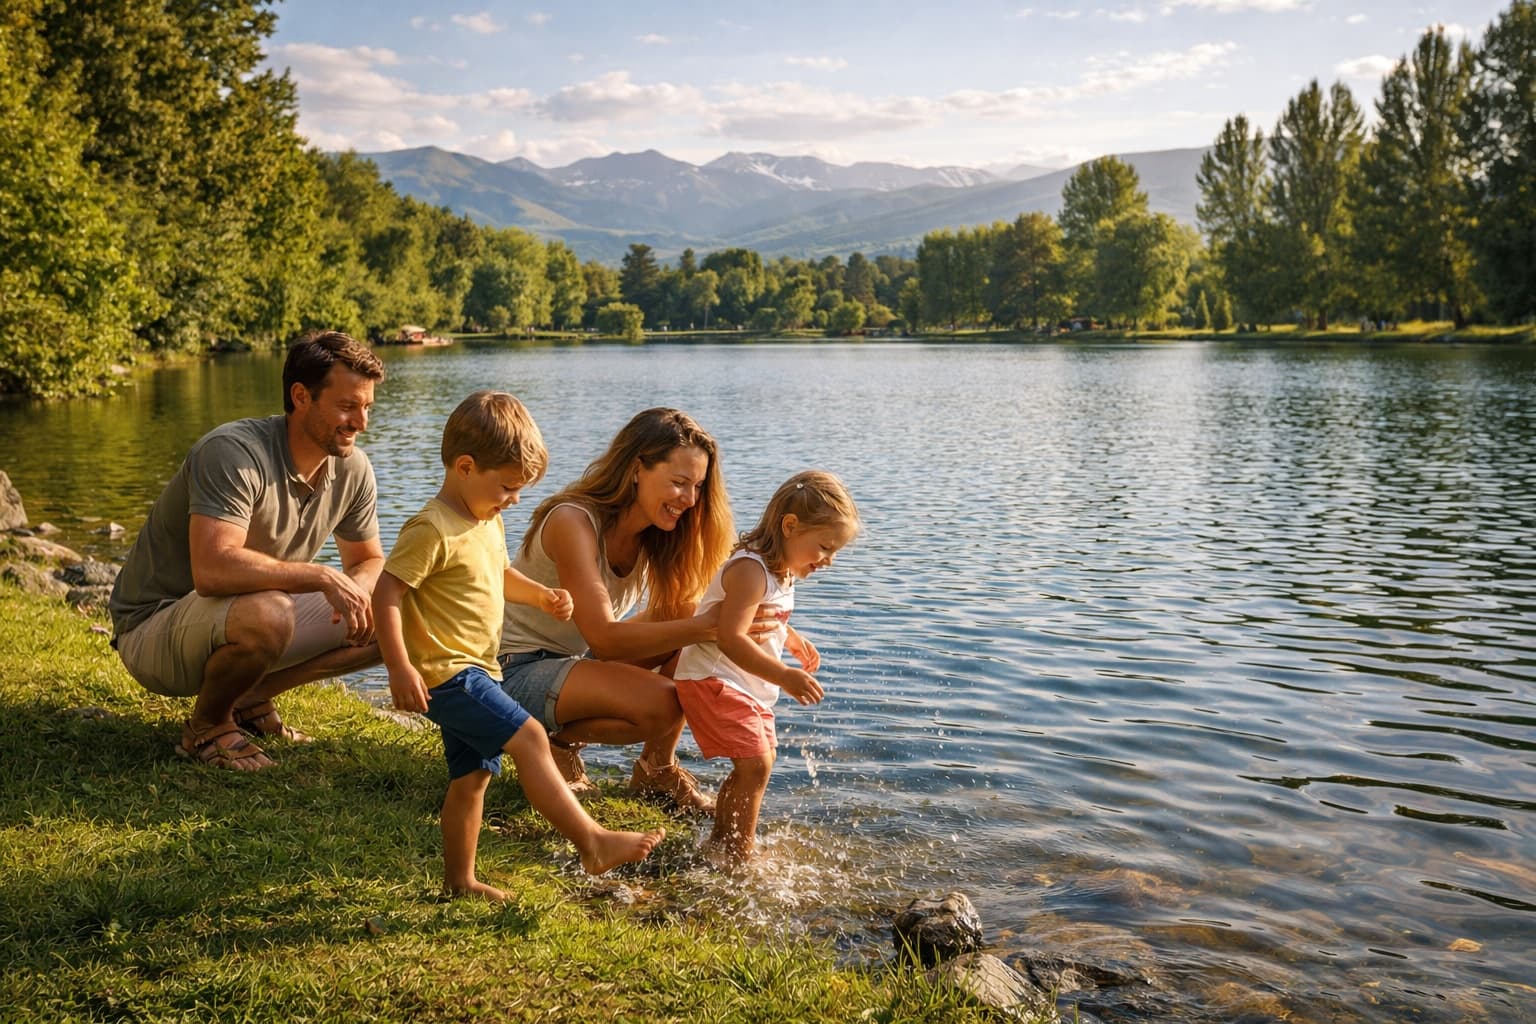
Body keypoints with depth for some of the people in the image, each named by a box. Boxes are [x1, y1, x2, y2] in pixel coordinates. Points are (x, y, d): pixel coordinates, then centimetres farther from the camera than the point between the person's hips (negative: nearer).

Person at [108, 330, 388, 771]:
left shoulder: (353, 469, -4)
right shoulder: (235, 453, -27)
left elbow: (369, 561, 8)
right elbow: (212, 570, -39)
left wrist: (358, 592, -16)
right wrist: (322, 576, -35)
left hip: (242, 622, 7)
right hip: (153, 629, -7)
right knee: (265, 614, -39)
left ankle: (251, 698, 7)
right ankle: (207, 725, -8)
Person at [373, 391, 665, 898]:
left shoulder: (488, 523, 12)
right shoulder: (433, 530, -19)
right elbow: (387, 594, -22)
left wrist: (541, 595, 10)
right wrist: (400, 668, -28)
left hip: (474, 672, 10)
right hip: (448, 674, -10)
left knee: (472, 775, 14)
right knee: (529, 738, -16)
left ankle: (459, 879, 26)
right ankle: (593, 842, -13)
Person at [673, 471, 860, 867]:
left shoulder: (783, 573, 9)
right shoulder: (751, 570, -24)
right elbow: (731, 639, -36)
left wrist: (795, 641, 17)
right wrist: (784, 677, -41)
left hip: (749, 687, 11)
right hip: (713, 680, -11)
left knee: (759, 762, 17)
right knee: (754, 763, -16)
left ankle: (721, 842, 32)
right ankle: (739, 854, -4)